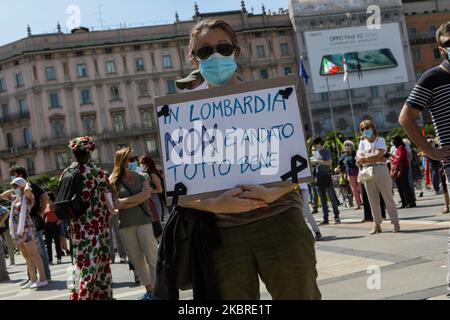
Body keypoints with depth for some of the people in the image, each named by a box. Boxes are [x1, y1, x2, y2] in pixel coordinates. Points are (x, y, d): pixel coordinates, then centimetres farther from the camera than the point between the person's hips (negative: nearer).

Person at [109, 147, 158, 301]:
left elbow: (146, 195, -7)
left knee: (152, 257, -6)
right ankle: (149, 291, 16)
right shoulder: (114, 181, 3)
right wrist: (139, 198, -11)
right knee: (137, 260, 6)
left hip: (144, 221, -1)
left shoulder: (142, 177, 7)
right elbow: (116, 203, -5)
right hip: (125, 225, 1)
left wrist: (127, 200, -9)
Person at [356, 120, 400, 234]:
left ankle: (395, 223, -2)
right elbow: (359, 158, -1)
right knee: (373, 200, 5)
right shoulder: (362, 143, 15)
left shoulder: (380, 140, 3)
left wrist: (365, 158, -10)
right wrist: (373, 157, -14)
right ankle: (377, 225, 10)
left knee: (388, 197, -4)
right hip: (367, 172, 4)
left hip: (380, 169, -4)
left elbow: (378, 155, -13)